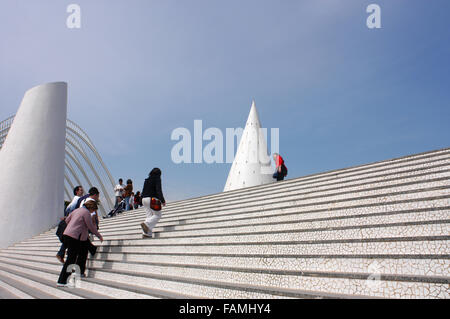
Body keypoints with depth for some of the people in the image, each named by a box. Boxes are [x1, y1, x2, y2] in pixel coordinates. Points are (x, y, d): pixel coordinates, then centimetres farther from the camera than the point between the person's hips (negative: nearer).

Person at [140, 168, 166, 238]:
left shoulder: (147, 180, 19)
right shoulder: (157, 179, -2)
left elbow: (143, 191, 18)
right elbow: (158, 190, -14)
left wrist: (142, 202, 23)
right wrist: (162, 200, -14)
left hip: (144, 199, 7)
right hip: (153, 199, -7)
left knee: (149, 216, 6)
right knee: (157, 215, -1)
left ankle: (148, 233, -6)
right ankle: (146, 224, -23)